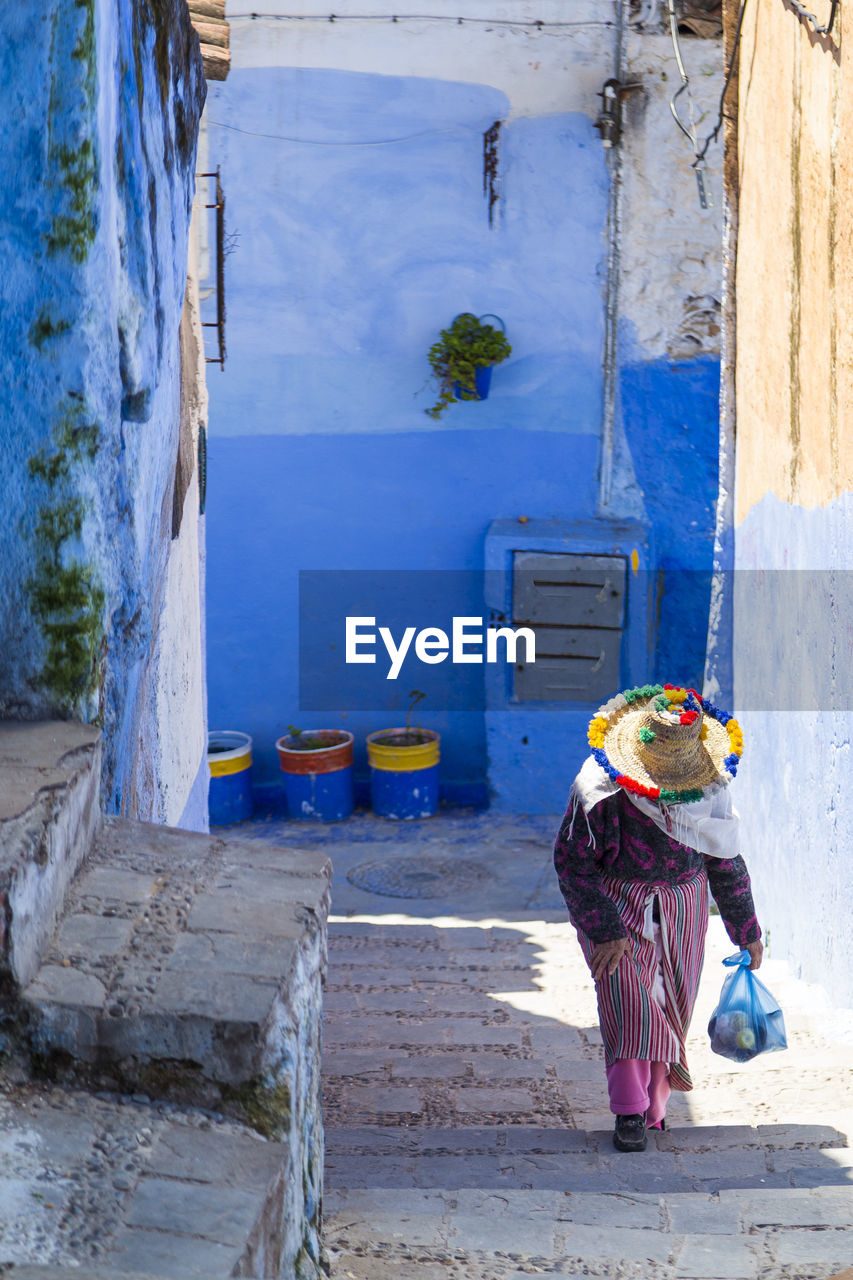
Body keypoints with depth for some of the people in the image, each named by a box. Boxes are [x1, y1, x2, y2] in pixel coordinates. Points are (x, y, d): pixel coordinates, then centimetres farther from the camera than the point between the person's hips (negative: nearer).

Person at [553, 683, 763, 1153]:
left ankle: (653, 1103, 20)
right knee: (629, 1002, -15)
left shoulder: (709, 788, -3)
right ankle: (629, 1113, -8)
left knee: (672, 1007, 5)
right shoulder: (601, 790, -18)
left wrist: (746, 931, 16)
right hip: (615, 904, -4)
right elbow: (571, 859, -12)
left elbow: (726, 861, 10)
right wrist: (604, 930, -17)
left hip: (682, 905, 4)